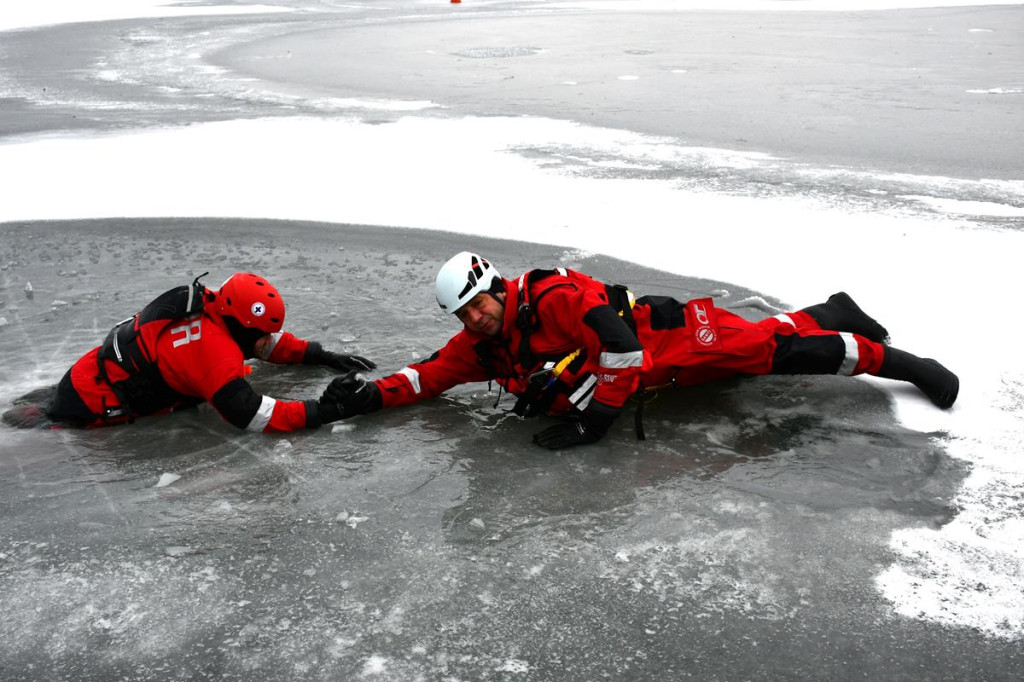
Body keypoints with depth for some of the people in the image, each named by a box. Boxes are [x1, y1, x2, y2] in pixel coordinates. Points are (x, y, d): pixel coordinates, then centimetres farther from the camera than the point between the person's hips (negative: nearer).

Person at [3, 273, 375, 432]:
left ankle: (44, 408, 28)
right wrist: (320, 412, -33)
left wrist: (321, 356, 5)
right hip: (89, 406, -8)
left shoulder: (213, 307, -3)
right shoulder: (215, 349, -30)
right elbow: (250, 414, -34)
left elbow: (272, 342, 12)